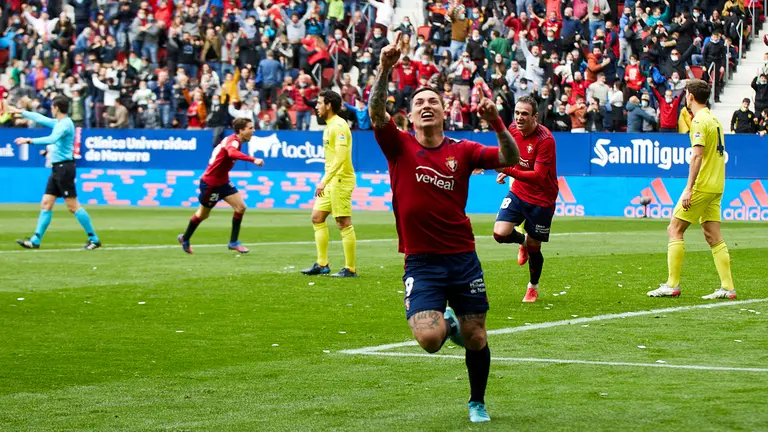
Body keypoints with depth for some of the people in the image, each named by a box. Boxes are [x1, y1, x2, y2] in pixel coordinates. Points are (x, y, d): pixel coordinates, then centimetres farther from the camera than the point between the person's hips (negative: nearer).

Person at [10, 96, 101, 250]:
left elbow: (51, 139, -31)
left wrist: (30, 140, -33)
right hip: (57, 168, 10)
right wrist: (20, 112, 38)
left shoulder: (65, 124, -14)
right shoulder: (59, 122, 16)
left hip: (65, 168, -10)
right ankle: (35, 241, 8)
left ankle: (94, 239, -4)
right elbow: (40, 118, 30)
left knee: (73, 206, -9)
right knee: (46, 204, 7)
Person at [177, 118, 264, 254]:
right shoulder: (233, 141, -27)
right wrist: (253, 160, -61)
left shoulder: (234, 140, 3)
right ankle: (185, 239, 33)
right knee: (203, 214, 10)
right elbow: (232, 153, -51)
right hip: (210, 183, -9)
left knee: (241, 207, -4)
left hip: (222, 182, 9)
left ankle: (233, 242, 4)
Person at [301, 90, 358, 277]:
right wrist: (325, 181, 19)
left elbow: (340, 157, -24)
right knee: (317, 217, 11)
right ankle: (322, 264, 16)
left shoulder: (339, 126, -16)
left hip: (341, 180, -10)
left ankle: (350, 269, 0)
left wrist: (324, 181, -26)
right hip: (331, 181, 10)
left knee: (344, 224, -6)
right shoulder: (329, 126, 15)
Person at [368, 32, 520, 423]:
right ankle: (445, 321, 20)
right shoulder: (399, 146, 0)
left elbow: (510, 159, -6)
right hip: (421, 262, -2)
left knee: (475, 338, 5)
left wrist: (497, 125, -23)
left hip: (462, 257, 2)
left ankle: (477, 402, 30)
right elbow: (376, 112, -16)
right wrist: (385, 68, -30)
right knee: (428, 339, -18)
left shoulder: (462, 150, 4)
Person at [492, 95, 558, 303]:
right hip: (518, 191, 5)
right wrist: (504, 172, 0)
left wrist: (509, 171, -42)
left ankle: (533, 288, 33)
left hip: (541, 199, -5)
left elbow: (538, 176, -30)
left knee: (534, 248, 5)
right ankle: (523, 241, 22)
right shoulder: (513, 130, -5)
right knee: (500, 233, -15)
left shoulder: (545, 140, -25)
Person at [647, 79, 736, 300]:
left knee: (674, 230, -2)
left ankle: (672, 285, -5)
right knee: (713, 236, 7)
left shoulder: (699, 120, -11)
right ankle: (727, 287, 2)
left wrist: (689, 188, -22)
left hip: (702, 185, -8)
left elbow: (697, 156, -20)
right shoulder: (715, 120, 16)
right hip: (715, 187, 9)